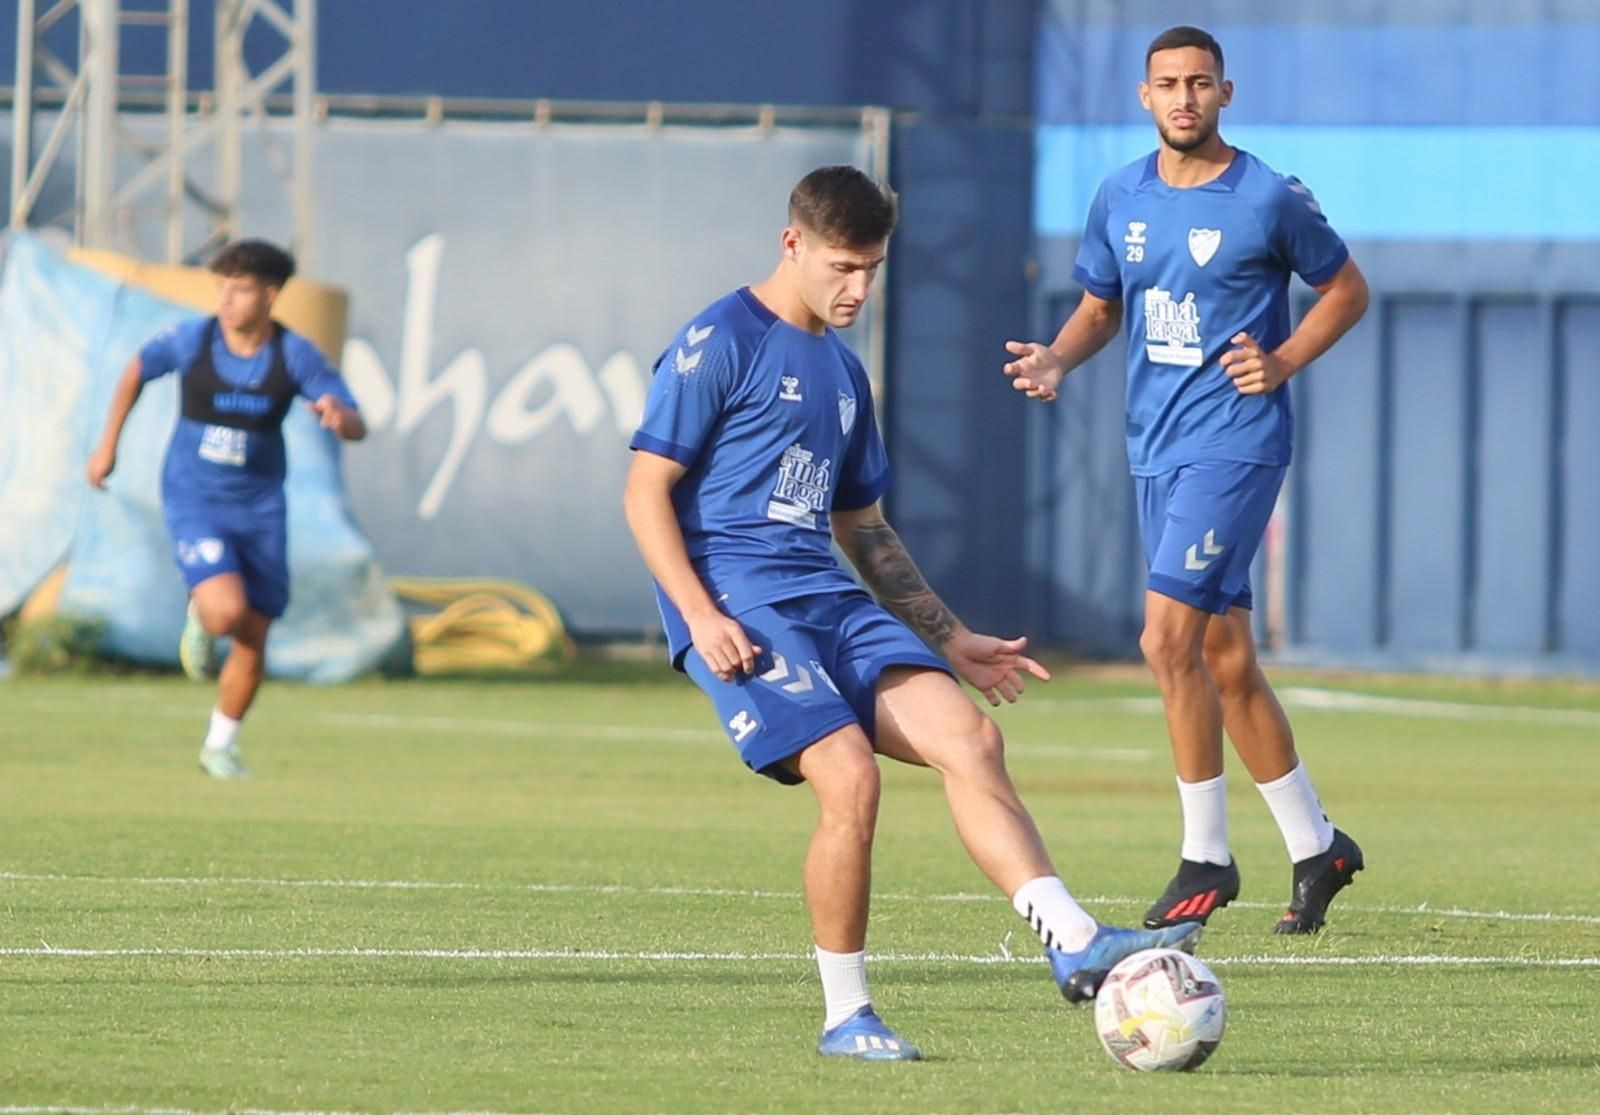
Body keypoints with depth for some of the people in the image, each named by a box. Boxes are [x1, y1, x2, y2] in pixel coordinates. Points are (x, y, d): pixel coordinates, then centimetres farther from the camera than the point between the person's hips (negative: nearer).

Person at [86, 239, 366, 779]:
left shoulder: (295, 354, -11)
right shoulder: (192, 340, -12)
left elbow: (357, 428, -10)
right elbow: (137, 369, 10)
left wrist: (338, 415, -35)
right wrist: (107, 444, 12)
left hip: (259, 509, 2)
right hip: (194, 504, -2)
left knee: (252, 642, 5)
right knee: (227, 611, -25)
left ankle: (220, 746, 28)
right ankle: (199, 619, 14)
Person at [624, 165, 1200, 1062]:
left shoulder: (843, 373, 21)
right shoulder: (721, 343, -2)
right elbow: (647, 492, -6)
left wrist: (951, 640, 25)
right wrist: (701, 616, -18)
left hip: (830, 601, 7)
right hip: (740, 604, -7)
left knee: (969, 735, -14)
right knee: (850, 776, -24)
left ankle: (1077, 945, -25)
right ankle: (846, 1016, -10)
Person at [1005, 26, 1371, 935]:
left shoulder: (1268, 199, -8)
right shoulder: (1123, 199, 8)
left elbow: (1348, 290, 4)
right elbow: (1100, 309, 19)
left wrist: (1285, 362, -11)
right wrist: (1057, 359, -1)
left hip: (1235, 441, -7)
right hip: (1157, 445, 7)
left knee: (1169, 639, -16)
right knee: (1225, 658, 11)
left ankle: (1207, 859, -6)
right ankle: (1316, 847, 23)